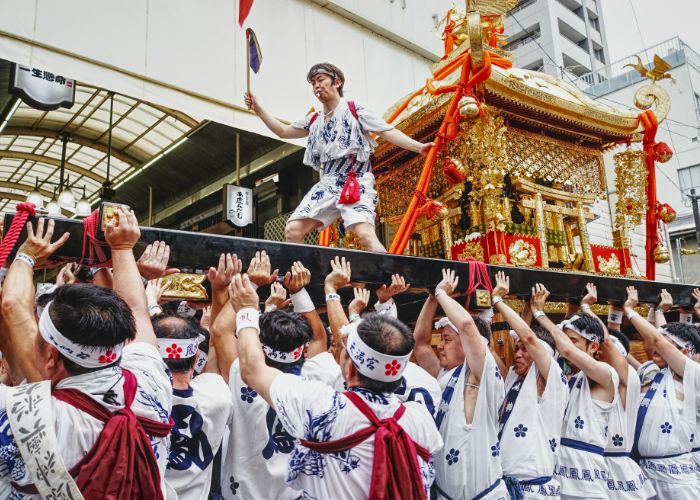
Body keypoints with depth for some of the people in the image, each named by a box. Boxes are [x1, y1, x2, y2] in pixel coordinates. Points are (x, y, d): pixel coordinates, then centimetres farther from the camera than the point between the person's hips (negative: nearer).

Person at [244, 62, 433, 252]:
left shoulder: (354, 110, 4)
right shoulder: (314, 120, 20)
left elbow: (388, 132, -2)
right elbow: (283, 131, 30)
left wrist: (418, 147, -15)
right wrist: (258, 109, 21)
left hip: (356, 182, -6)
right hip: (327, 184, 6)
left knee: (366, 236, -28)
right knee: (292, 230, -6)